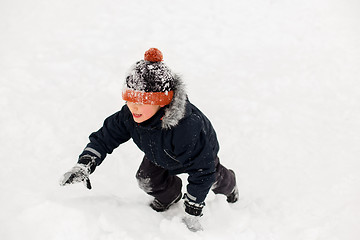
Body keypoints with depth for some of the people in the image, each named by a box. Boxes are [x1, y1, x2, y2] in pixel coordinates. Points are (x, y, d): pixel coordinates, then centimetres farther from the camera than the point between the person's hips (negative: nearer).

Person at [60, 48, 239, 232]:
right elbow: (106, 136, -18)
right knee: (147, 179, -7)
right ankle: (170, 195, 29)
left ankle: (228, 187, 59)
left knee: (212, 178, 19)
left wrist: (192, 212, -33)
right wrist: (84, 164, -33)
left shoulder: (186, 128, -52)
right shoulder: (128, 115, -35)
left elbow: (201, 171, -40)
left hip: (201, 151, -4)